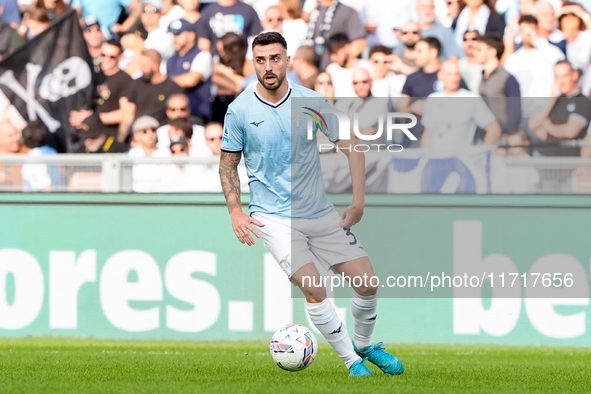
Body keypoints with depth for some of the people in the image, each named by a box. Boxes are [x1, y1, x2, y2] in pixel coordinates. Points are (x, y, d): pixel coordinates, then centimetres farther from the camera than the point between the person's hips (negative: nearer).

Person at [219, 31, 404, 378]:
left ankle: (365, 345, 29)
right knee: (314, 289, -22)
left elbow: (351, 146, 4)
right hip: (274, 216, -3)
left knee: (368, 283, 1)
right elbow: (228, 162, 6)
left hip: (320, 212, 3)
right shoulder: (240, 110, -6)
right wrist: (235, 211, -6)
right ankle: (351, 360, -6)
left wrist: (358, 201, -2)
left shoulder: (312, 102, -4)